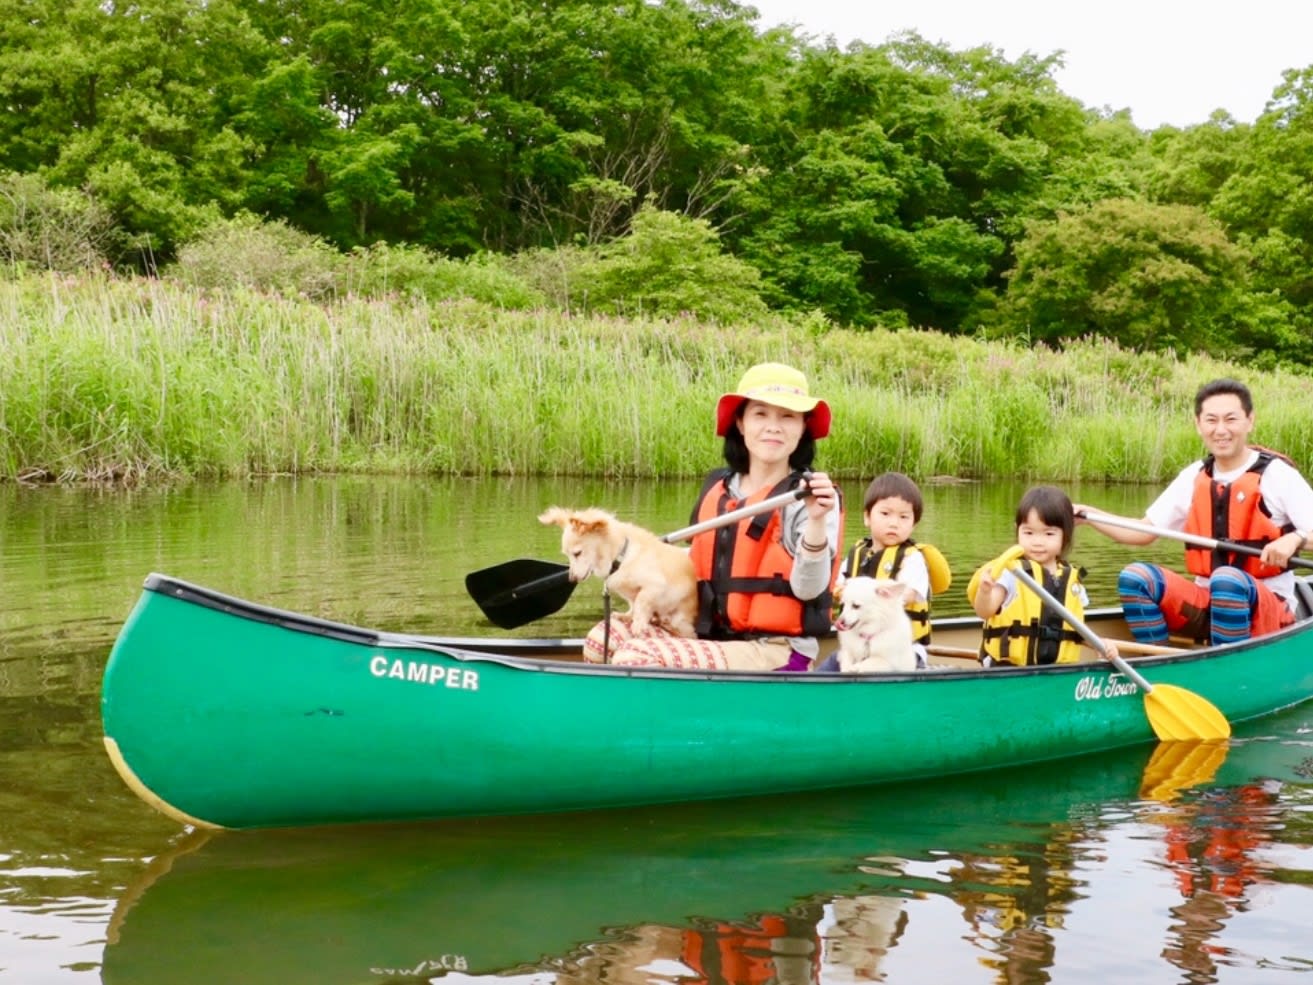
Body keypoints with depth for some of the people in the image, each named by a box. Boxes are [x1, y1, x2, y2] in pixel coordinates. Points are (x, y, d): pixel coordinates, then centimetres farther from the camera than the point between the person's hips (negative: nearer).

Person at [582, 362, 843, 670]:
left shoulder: (810, 497, -7)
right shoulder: (717, 487, 12)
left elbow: (808, 590, -17)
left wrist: (817, 520, -30)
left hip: (775, 652, -7)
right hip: (712, 640, 7)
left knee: (636, 660, -23)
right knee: (601, 639, -2)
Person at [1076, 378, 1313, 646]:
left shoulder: (1276, 474, -6)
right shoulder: (1194, 476, 8)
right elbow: (1144, 532, 10)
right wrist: (1089, 516, -3)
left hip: (1269, 607, -5)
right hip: (1205, 602, 5)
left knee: (1227, 581, -36)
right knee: (1135, 577, -17)